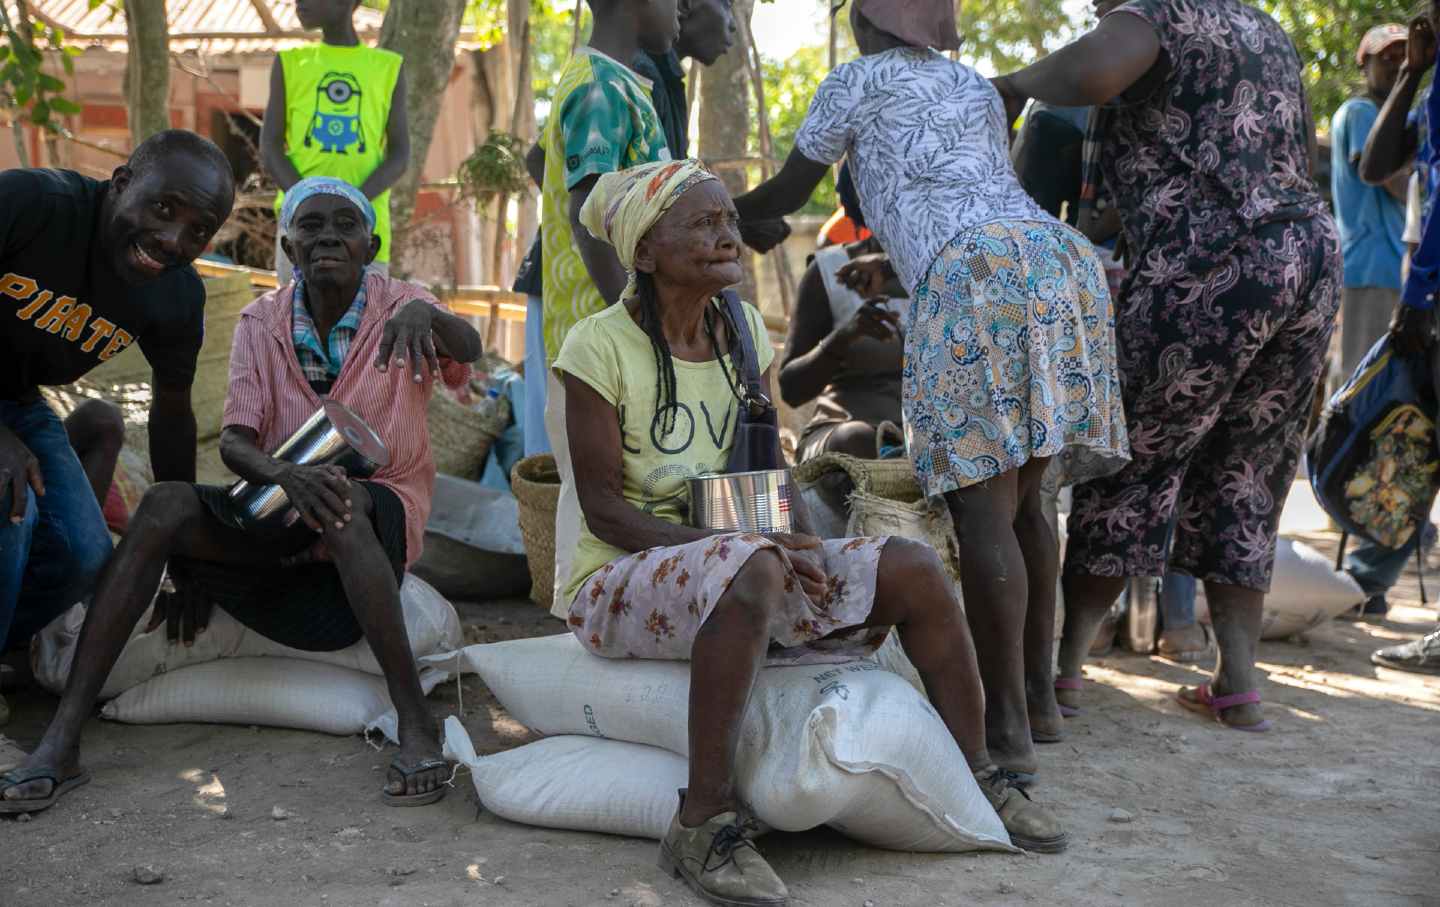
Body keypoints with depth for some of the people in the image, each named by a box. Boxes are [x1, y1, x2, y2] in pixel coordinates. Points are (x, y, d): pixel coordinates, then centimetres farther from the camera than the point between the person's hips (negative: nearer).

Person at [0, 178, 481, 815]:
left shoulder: (399, 305, -4)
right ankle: (61, 740, -30)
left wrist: (424, 315, -51)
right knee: (166, 505, -25)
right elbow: (234, 441, -8)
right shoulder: (262, 322, 3)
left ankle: (415, 722, -38)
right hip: (278, 517, 3)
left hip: (381, 516, -3)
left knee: (345, 505, -39)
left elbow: (468, 349, -26)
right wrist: (285, 476, -32)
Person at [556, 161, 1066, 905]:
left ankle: (974, 775, 4)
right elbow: (603, 508, -15)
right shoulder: (600, 346, -12)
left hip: (741, 563, 6)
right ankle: (704, 823, -32)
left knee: (913, 568, -11)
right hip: (618, 580, -6)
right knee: (752, 571, -39)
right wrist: (738, 540, -25)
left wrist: (788, 526, -10)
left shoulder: (745, 330, 8)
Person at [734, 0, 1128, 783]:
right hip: (1065, 265, 7)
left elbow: (786, 194, 26)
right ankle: (1038, 692, 22)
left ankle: (1007, 727, -5)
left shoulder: (858, 82, 16)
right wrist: (896, 267, 53)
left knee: (981, 505, -6)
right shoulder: (978, 90, 33)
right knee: (1019, 494, 17)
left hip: (980, 285, -7)